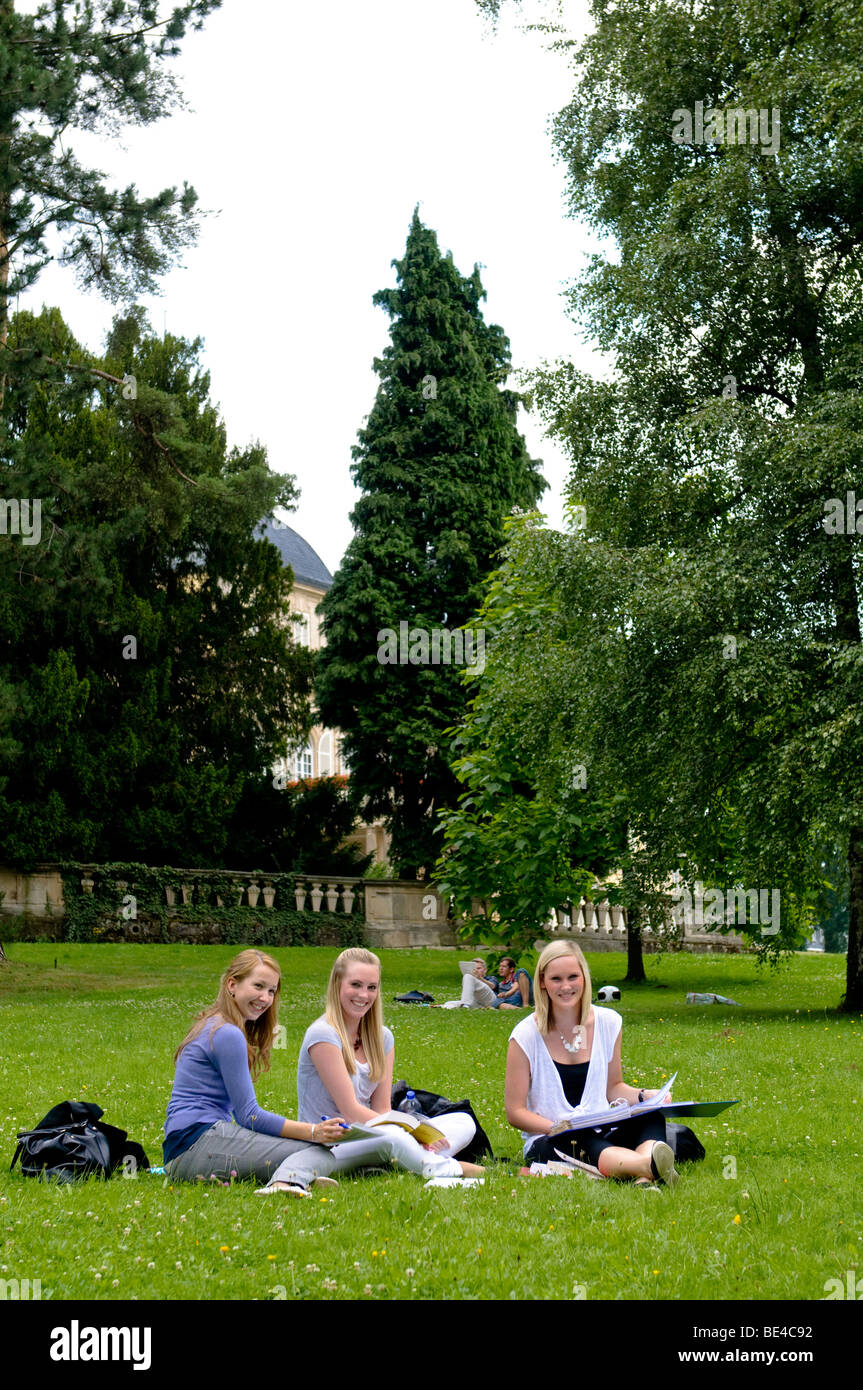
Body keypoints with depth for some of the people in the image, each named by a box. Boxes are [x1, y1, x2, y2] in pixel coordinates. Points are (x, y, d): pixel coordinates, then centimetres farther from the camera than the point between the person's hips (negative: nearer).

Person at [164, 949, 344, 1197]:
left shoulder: (211, 1027, 24)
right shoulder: (228, 1035, -7)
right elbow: (249, 1116, -10)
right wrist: (312, 1132, -13)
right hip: (199, 1142, -10)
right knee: (319, 1152, -20)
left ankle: (282, 1183, -30)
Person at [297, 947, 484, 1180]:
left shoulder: (381, 1037, 11)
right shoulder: (323, 1035, -12)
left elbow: (382, 1109, 6)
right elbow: (350, 1110, -17)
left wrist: (418, 1131, -16)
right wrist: (411, 1131, -20)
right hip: (327, 1148, -9)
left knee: (464, 1123, -4)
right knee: (391, 1136, -41)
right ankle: (447, 1169, -17)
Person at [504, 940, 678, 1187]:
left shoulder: (608, 1022, 9)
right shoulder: (526, 1035, -4)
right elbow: (515, 1111, -3)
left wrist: (644, 1096, -1)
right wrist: (555, 1127, -20)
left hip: (603, 1133, 4)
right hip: (546, 1142, -4)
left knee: (651, 1117, -26)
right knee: (586, 1144, -39)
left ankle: (644, 1180, -55)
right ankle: (648, 1165, -67)